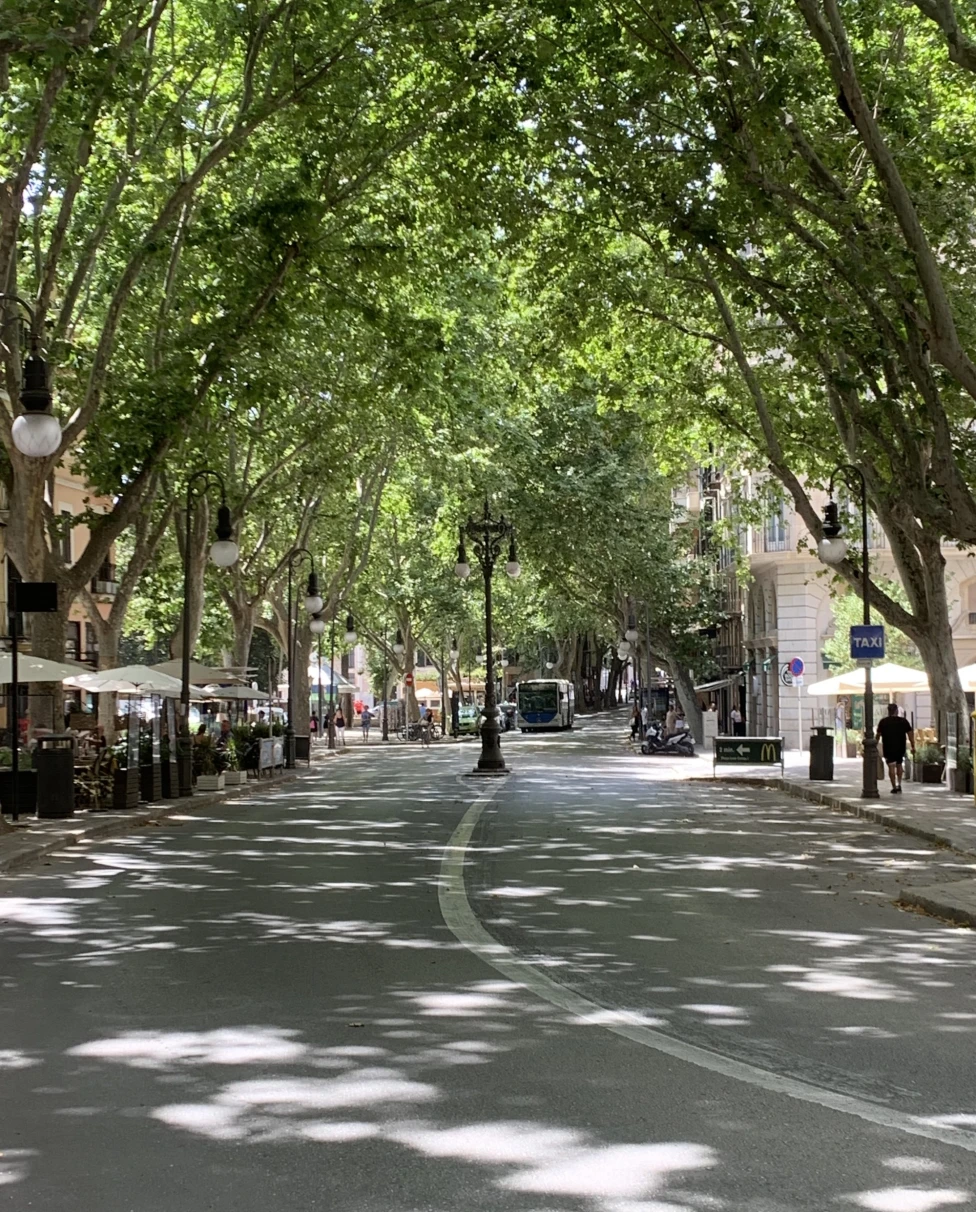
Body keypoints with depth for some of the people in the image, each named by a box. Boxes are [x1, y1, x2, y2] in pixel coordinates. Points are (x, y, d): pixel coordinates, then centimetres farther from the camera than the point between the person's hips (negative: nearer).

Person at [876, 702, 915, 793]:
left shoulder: (883, 722, -1)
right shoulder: (903, 721, 1)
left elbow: (878, 735, -1)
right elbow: (910, 734, -2)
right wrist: (913, 747, 2)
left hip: (888, 748, -2)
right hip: (900, 748, 2)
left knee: (891, 767, 0)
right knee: (899, 765, 20)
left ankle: (894, 787, -5)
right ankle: (899, 785, 13)